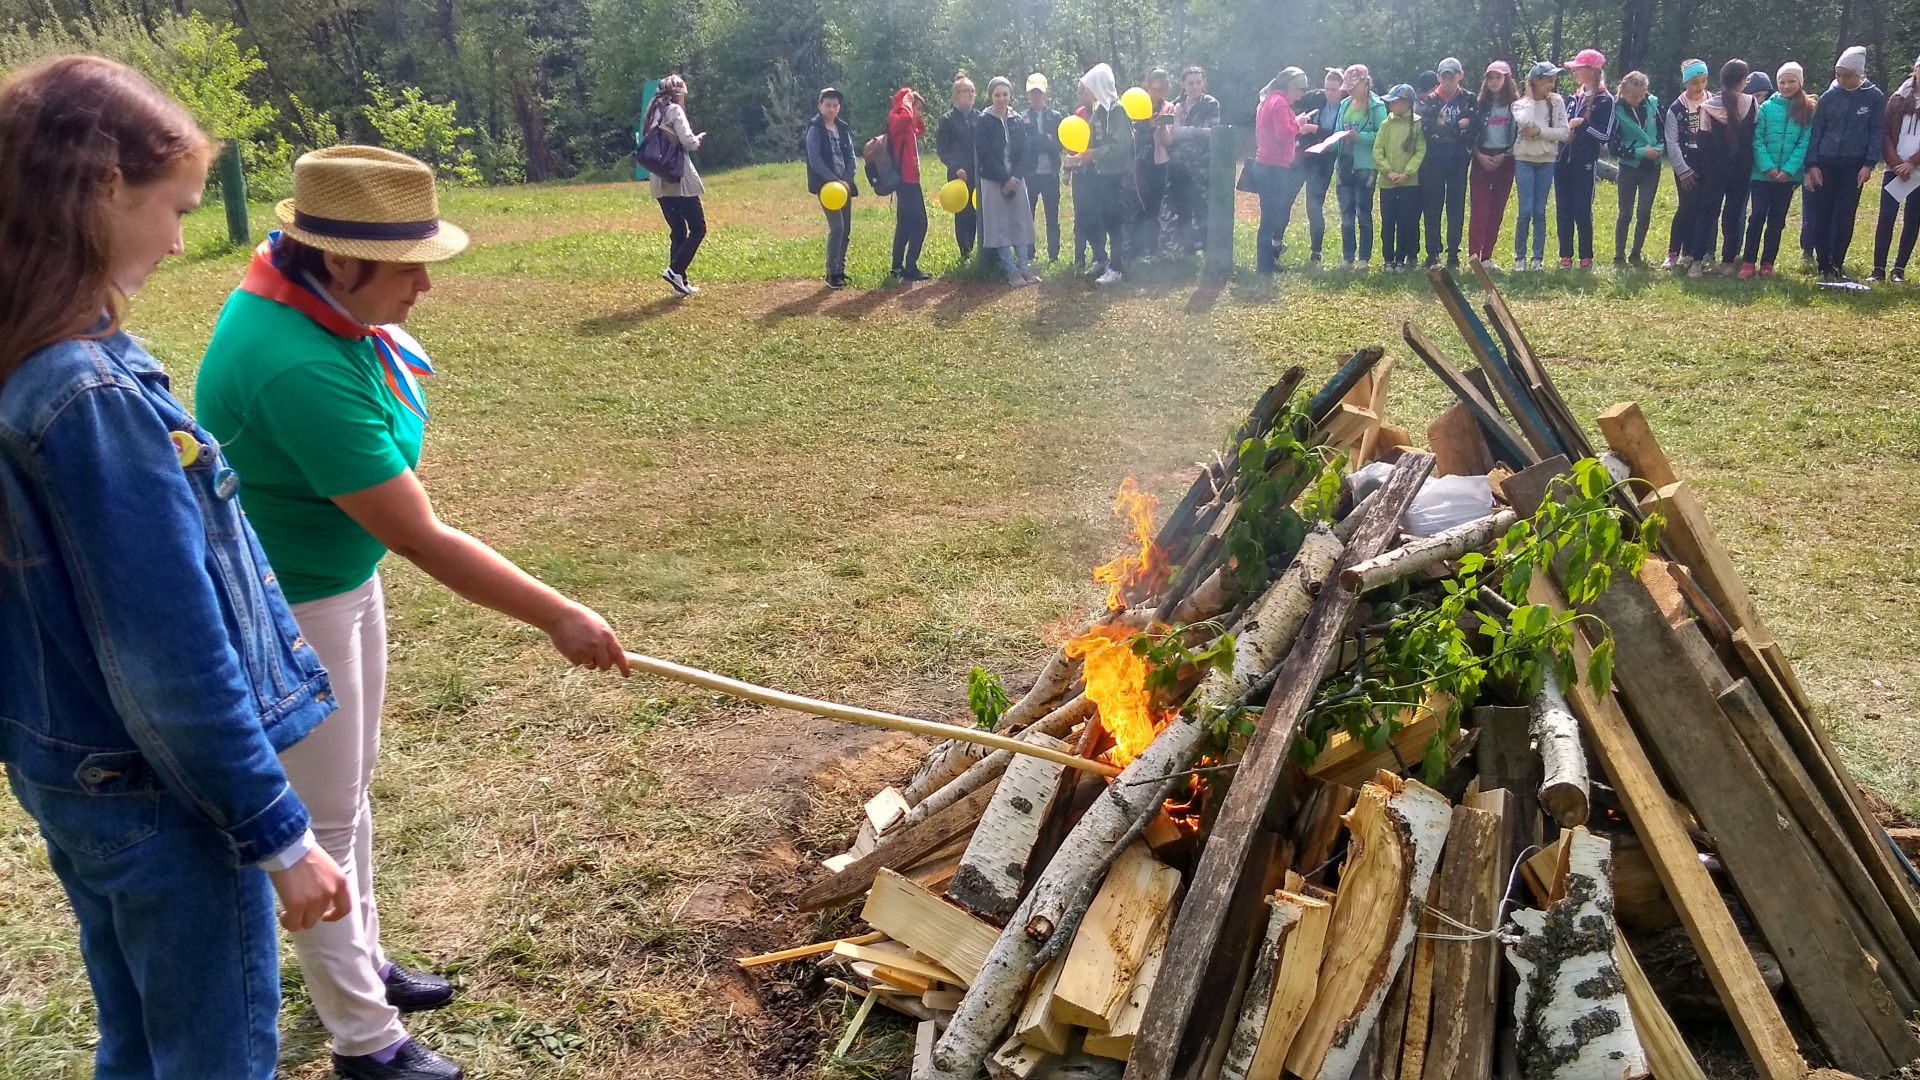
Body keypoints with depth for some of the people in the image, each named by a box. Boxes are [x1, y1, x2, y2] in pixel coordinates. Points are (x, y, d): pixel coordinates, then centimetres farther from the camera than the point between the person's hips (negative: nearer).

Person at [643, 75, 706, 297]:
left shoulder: (653, 113, 16)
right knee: (698, 228, -2)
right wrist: (700, 138, 4)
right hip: (678, 180, -8)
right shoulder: (674, 110, -7)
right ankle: (675, 270, -15)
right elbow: (688, 142, -17)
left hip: (659, 182, 8)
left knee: (678, 231, 12)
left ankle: (680, 283, 9)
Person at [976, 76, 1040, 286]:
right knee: (1000, 225, -3)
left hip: (1016, 179, 3)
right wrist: (1005, 178, -14)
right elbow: (984, 155, -10)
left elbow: (1025, 152, 3)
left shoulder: (1018, 120, 6)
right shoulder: (983, 122, -4)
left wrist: (1015, 177, -11)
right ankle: (1011, 270, 0)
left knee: (1020, 222, 3)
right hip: (993, 181, -3)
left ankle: (1023, 266, 8)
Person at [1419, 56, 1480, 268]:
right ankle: (1432, 255, 8)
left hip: (1458, 161, 0)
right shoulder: (1430, 100, 5)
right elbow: (1426, 128, -9)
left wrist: (1444, 127, -15)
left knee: (1456, 208, 2)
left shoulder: (1469, 100, 5)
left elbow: (1474, 127, -7)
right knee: (1432, 208, 2)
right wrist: (1458, 125, -14)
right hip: (1434, 160, 0)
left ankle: (1453, 255, 7)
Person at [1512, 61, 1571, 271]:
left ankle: (1538, 257, 10)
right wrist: (1530, 98, -9)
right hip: (1524, 160, -2)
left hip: (1546, 161, 2)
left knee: (1540, 211, 4)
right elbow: (1525, 123, -21)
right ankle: (1520, 257, 3)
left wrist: (1539, 131, -13)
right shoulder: (1520, 103, 0)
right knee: (1526, 210, -8)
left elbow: (1564, 133, -3)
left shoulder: (1557, 102, 3)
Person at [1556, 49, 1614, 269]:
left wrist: (1583, 124, -17)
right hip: (1563, 160, 6)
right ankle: (1565, 256, 12)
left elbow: (1606, 136, -11)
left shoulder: (1604, 100, -5)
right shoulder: (1572, 98, 13)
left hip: (1584, 163, -6)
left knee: (1582, 211, -4)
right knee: (1563, 210, 5)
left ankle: (1586, 258, 6)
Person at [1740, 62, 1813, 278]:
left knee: (1777, 220, 7)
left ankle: (1767, 263, 13)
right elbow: (1757, 140, -3)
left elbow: (1804, 143, -2)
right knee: (1757, 216, -7)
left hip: (1789, 175, 1)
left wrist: (1789, 169, -14)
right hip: (1763, 173, -1)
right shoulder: (1767, 107, 0)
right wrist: (1767, 167, -14)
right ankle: (1748, 262, -3)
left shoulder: (1808, 110, 3)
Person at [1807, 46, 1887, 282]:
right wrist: (1811, 165, -4)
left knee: (1845, 218, 0)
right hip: (1826, 163, 1)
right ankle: (1824, 267, 8)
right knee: (1822, 216, 0)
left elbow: (1877, 132, 0)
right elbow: (1816, 131, 4)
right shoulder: (1828, 97, 1)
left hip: (1854, 166, -1)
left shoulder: (1874, 97, -1)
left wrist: (1869, 164, -9)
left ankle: (1837, 265, 10)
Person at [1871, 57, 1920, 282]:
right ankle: (1878, 269, -3)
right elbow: (1885, 134, 2)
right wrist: (1896, 163, -9)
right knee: (1886, 217, -6)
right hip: (1895, 169, 0)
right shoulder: (1898, 99, 7)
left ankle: (1899, 268, 8)